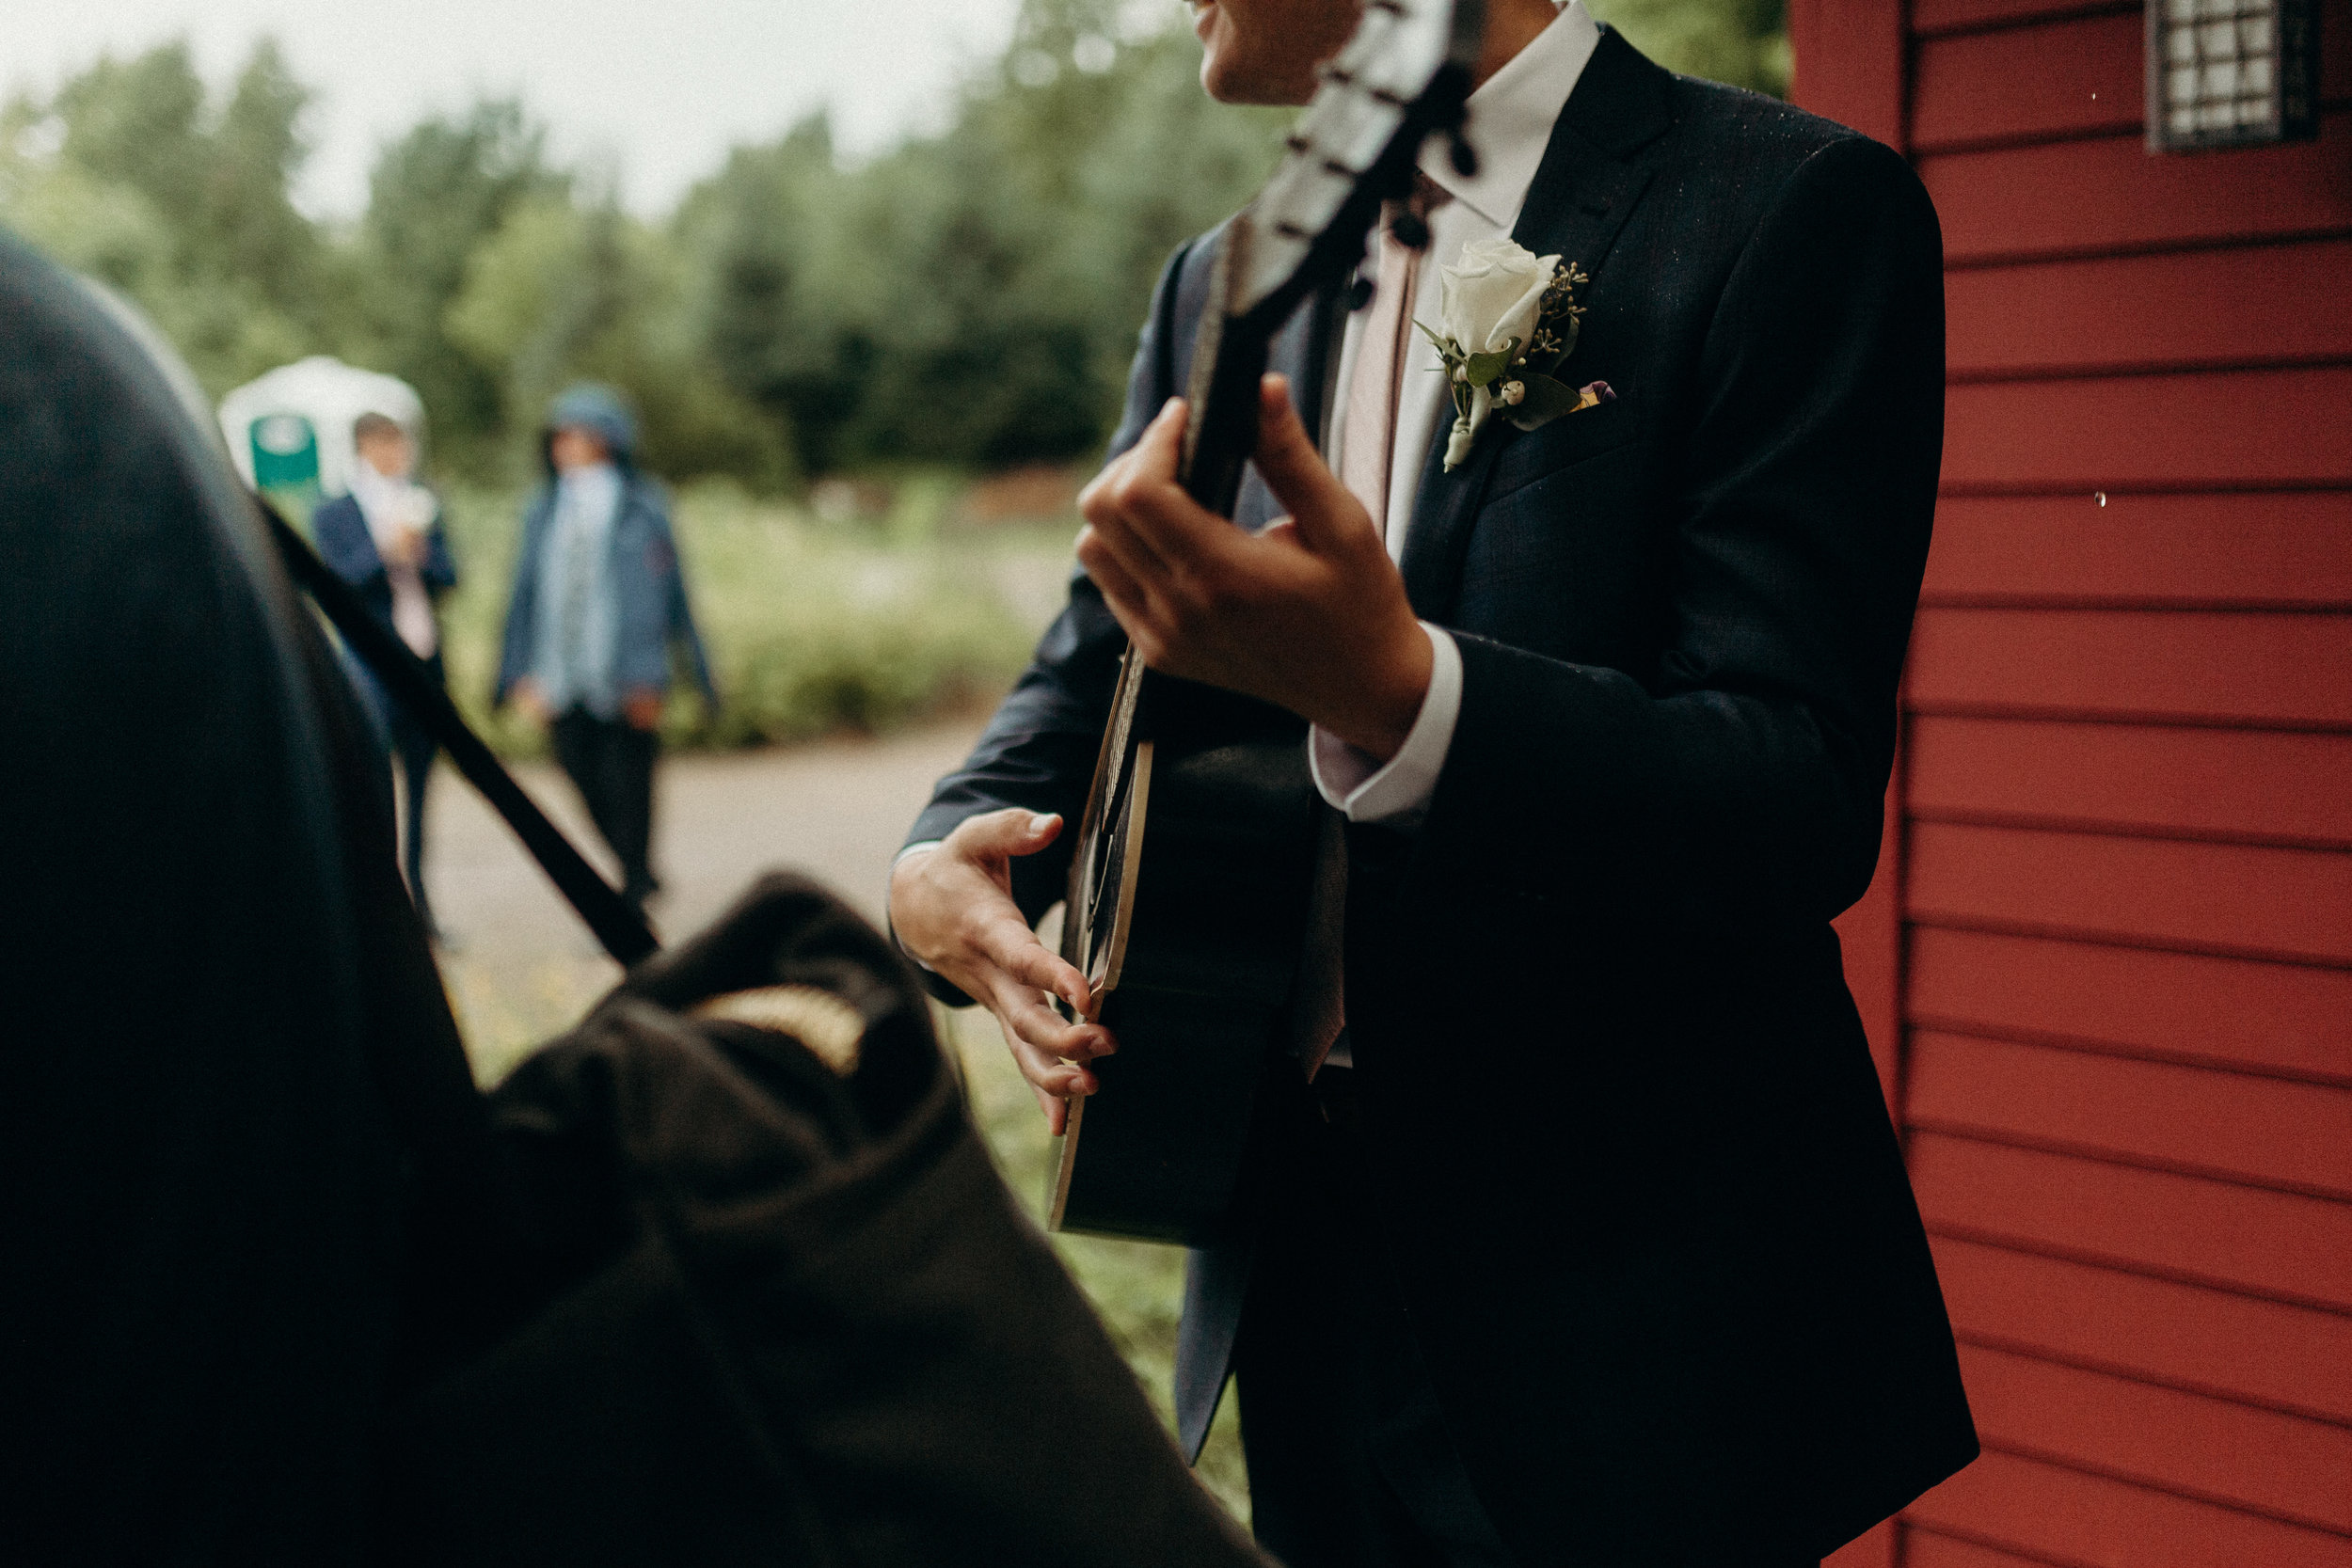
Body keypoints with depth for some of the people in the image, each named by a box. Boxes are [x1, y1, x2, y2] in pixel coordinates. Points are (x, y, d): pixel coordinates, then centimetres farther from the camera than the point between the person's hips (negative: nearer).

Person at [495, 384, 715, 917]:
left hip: (623, 686, -4)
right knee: (591, 792, 7)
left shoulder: (642, 508, -3)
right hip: (561, 686, 4)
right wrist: (523, 673, 5)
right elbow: (527, 590, 12)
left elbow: (656, 590, -5)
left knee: (627, 788, -1)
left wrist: (645, 675, -11)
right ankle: (640, 878, 29)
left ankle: (632, 900, 11)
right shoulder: (545, 510, 10)